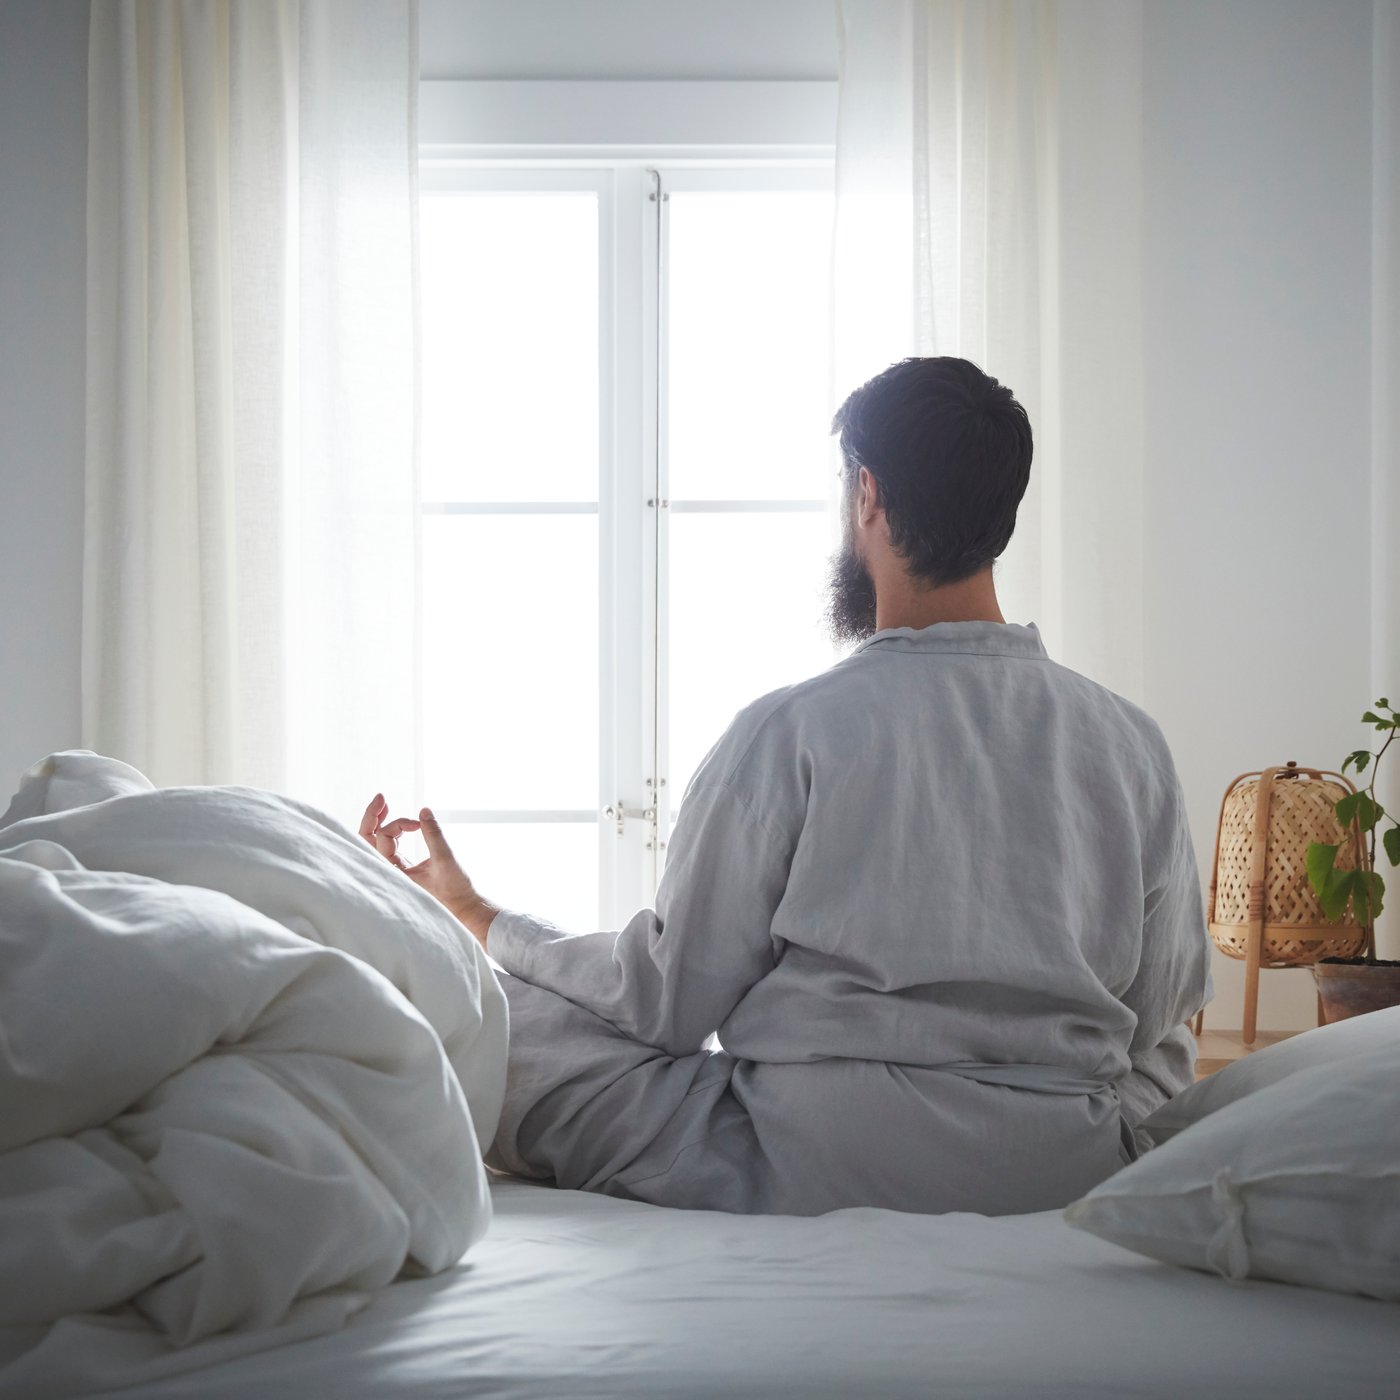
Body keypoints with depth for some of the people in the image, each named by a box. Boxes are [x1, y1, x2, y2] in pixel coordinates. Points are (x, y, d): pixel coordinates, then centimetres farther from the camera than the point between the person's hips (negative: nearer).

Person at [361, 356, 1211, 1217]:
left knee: (490, 1002, 6)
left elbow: (666, 999, -4)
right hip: (1076, 1182, 5)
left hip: (810, 1180, -4)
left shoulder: (791, 730, -10)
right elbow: (1161, 1025, 7)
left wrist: (472, 919, 11)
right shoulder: (1135, 743, 1)